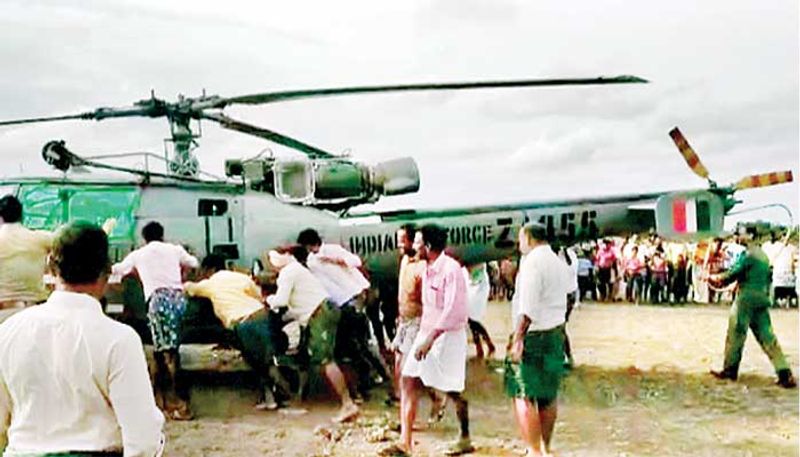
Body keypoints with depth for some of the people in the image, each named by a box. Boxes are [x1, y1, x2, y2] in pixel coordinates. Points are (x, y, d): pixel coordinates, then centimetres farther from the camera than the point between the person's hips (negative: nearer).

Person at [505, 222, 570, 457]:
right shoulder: (559, 263, 15)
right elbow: (562, 303, 16)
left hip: (534, 335, -9)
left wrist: (517, 338, -22)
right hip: (557, 334, 9)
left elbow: (527, 308, -21)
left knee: (522, 395, -5)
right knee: (548, 395, 15)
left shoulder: (532, 261, -13)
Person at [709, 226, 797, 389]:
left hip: (747, 298, -8)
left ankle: (730, 369, 13)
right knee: (766, 336, 6)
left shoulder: (748, 254, -11)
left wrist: (715, 278, 0)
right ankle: (785, 374, 0)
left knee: (736, 334, 4)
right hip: (762, 299, 8)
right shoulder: (763, 255, 16)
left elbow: (732, 274, -13)